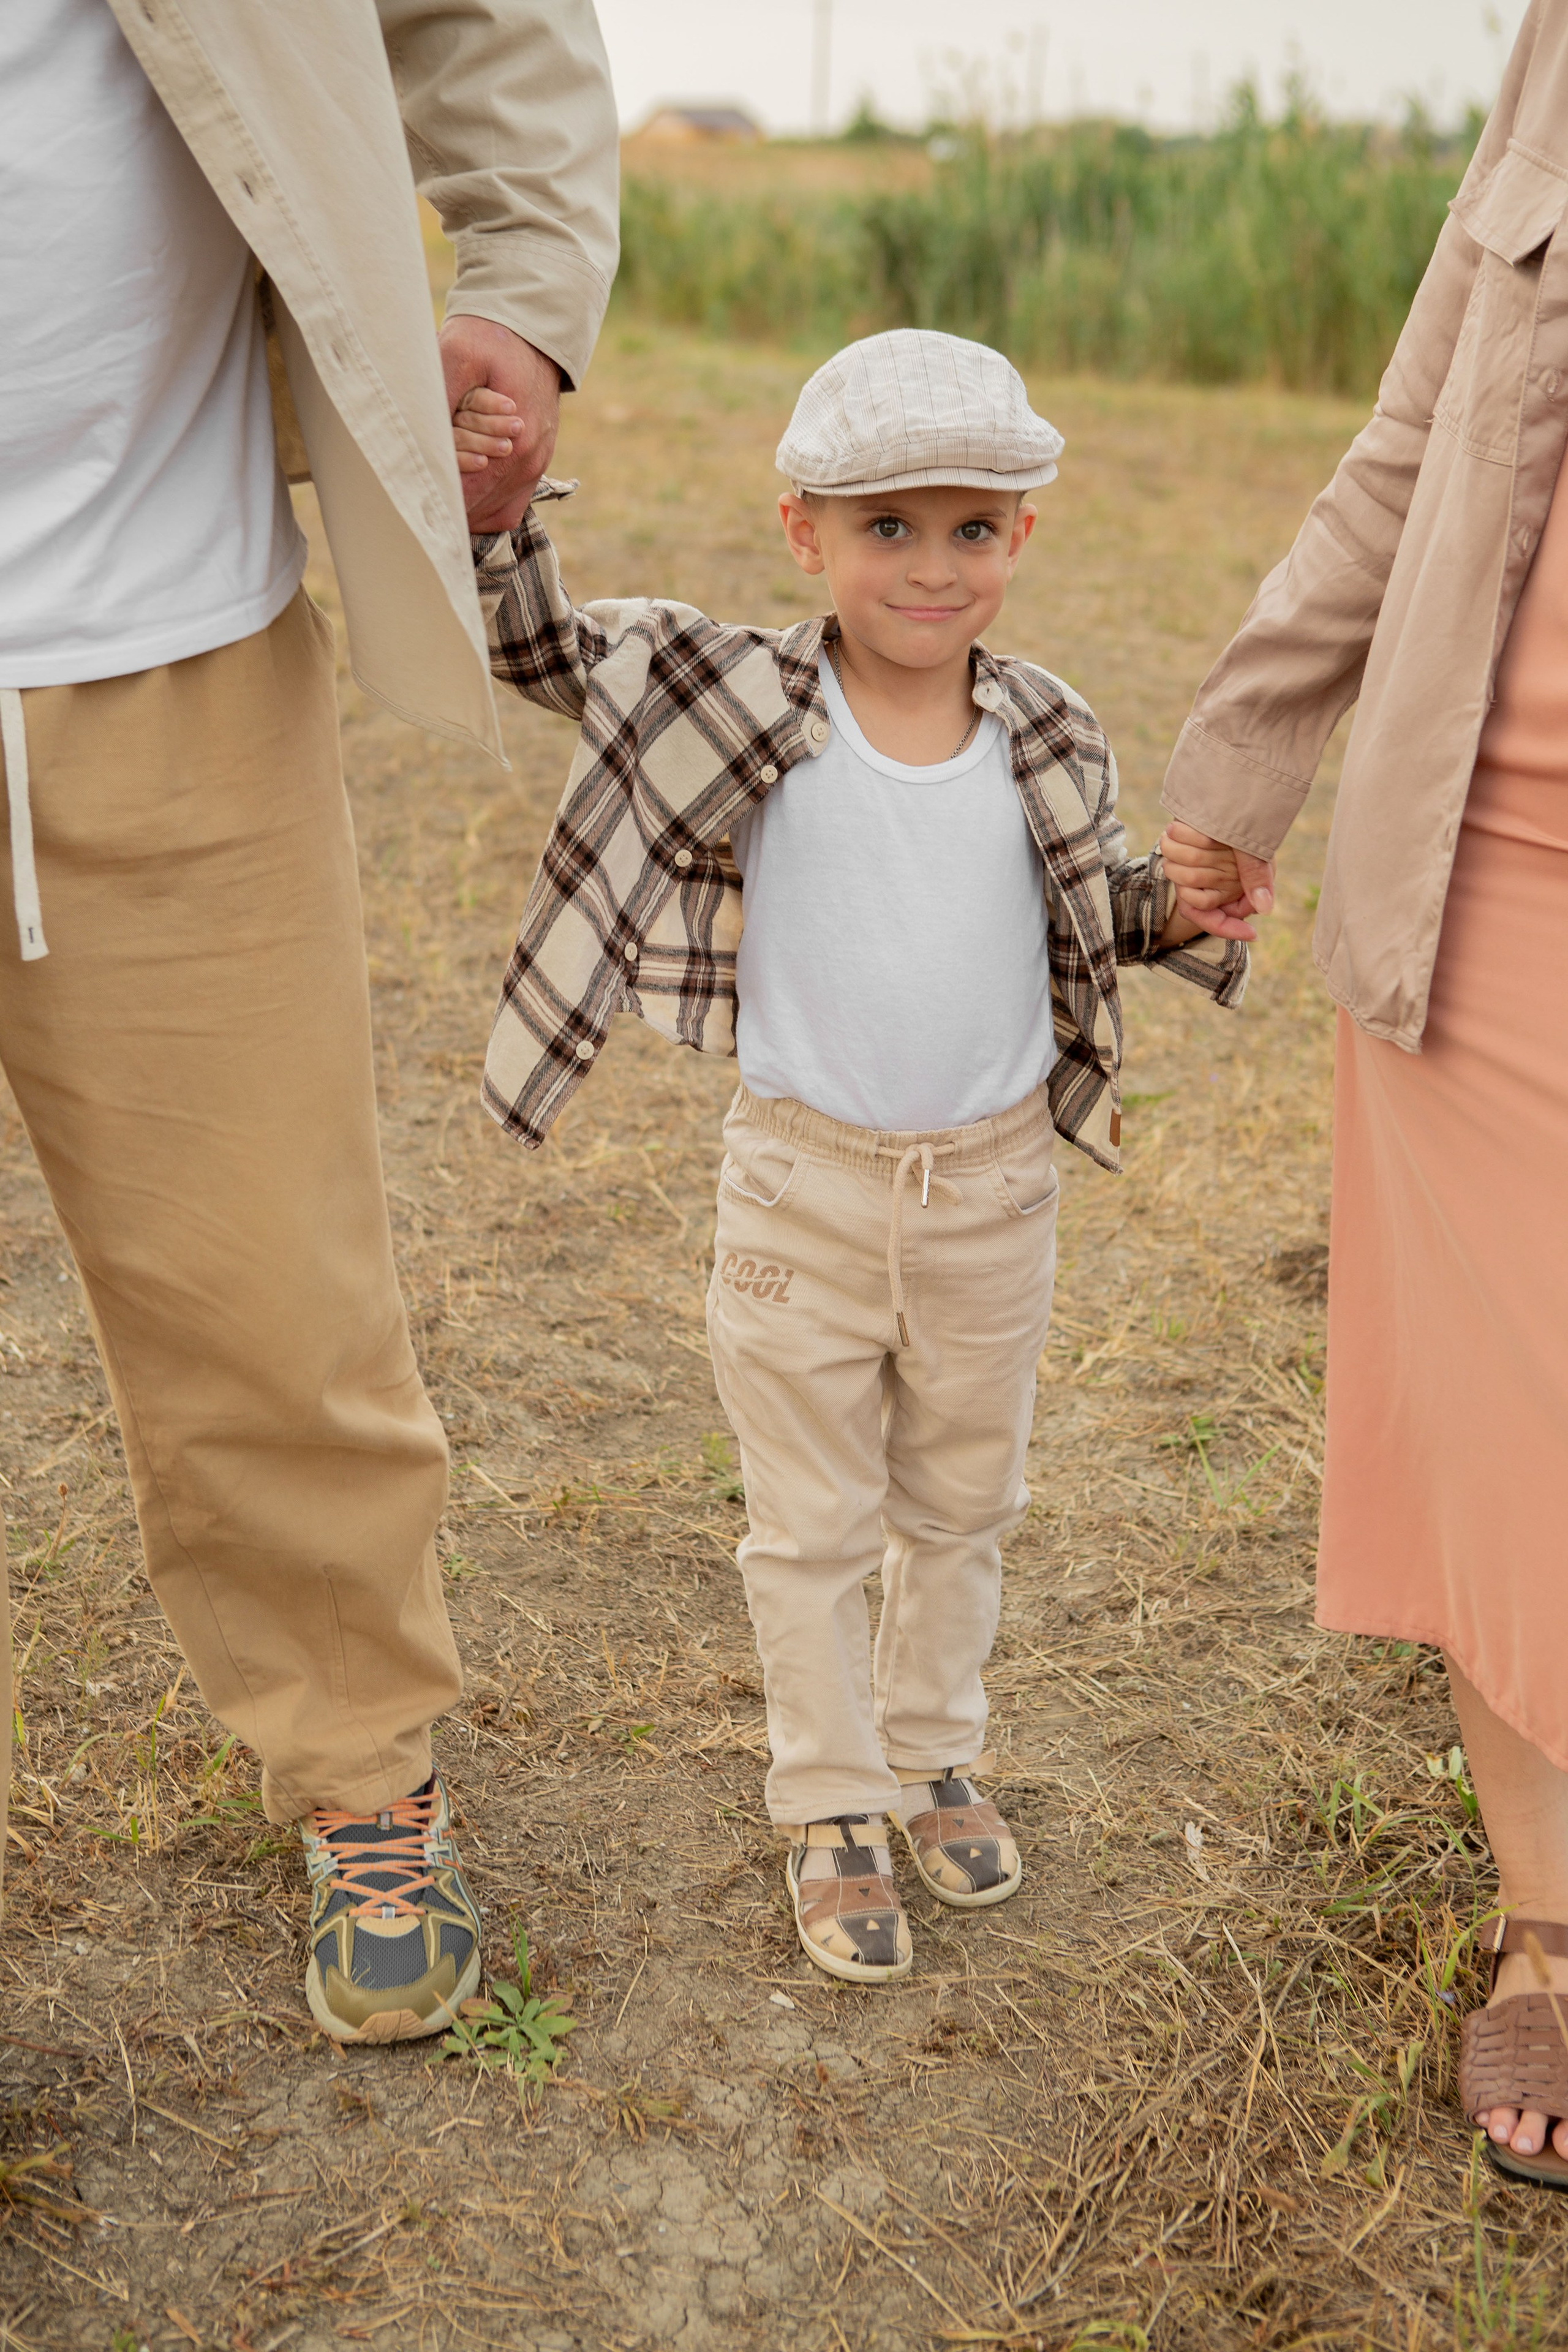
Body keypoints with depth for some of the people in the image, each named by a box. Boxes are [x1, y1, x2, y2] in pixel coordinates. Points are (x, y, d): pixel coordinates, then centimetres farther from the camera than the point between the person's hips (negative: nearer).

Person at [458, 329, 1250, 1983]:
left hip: (995, 1186, 3)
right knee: (812, 1523, 10)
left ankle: (932, 1754, 42)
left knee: (962, 1503, 20)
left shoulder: (1048, 737, -3)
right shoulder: (740, 704, -11)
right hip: (807, 1182, -3)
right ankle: (831, 1814, 28)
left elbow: (1097, 912, 12)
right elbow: (537, 644, -6)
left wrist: (1186, 908, -9)